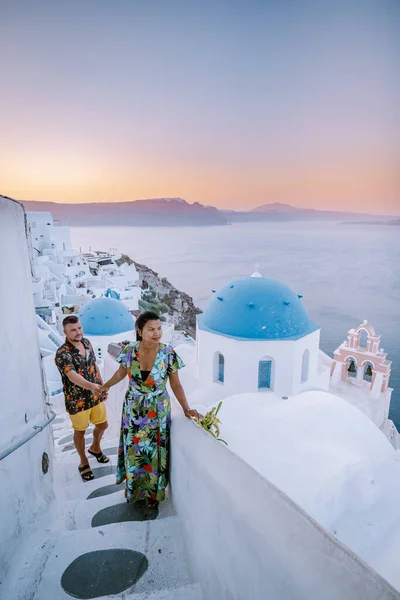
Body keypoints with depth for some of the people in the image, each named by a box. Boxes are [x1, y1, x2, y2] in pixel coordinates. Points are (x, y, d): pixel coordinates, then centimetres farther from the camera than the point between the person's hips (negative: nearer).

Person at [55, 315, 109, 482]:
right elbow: (72, 375, -38)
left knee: (102, 425, 20)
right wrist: (91, 386, -55)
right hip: (77, 400, -6)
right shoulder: (62, 353, -23)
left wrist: (102, 385, 14)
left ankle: (95, 448, 50)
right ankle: (84, 462, 38)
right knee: (80, 431, 15)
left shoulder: (87, 342, -2)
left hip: (96, 395, 6)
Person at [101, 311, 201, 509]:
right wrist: (105, 386, 17)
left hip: (158, 411, -1)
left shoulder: (168, 353, -20)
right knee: (133, 450, 18)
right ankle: (134, 489, 45)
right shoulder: (130, 350, -15)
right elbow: (121, 373, 5)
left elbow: (176, 384, -11)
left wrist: (186, 408, -19)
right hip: (133, 410, 2)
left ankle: (153, 492, 39)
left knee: (154, 452, 13)